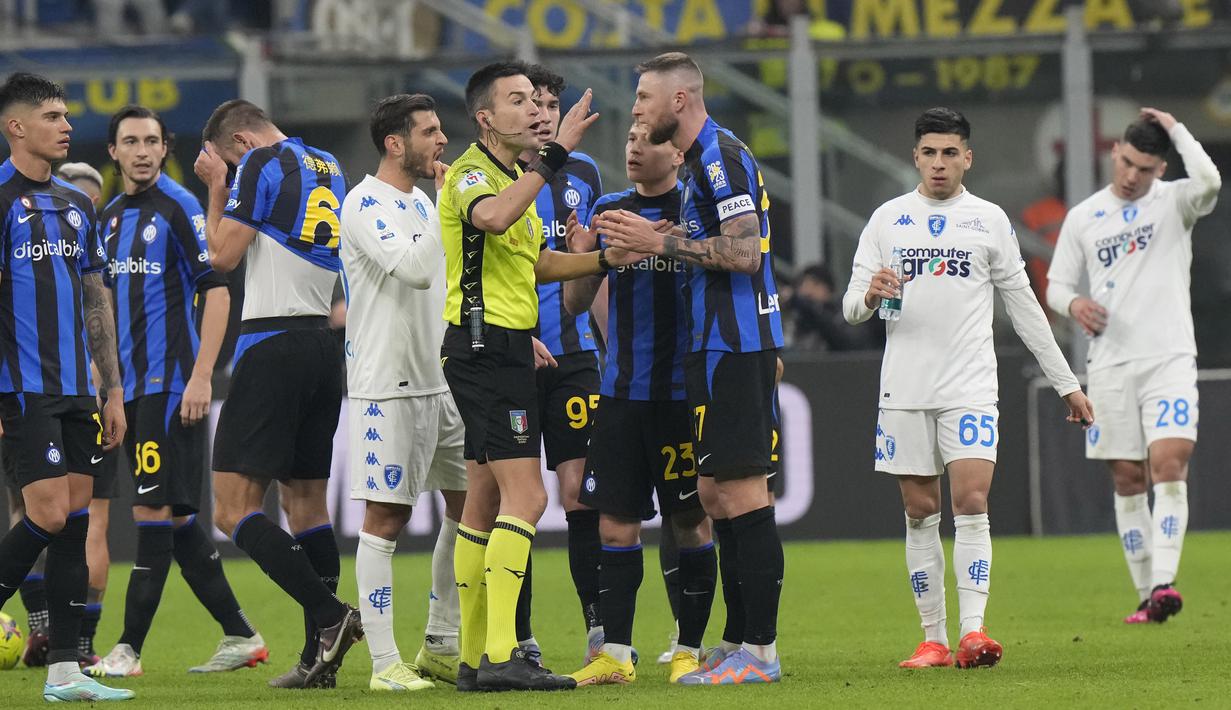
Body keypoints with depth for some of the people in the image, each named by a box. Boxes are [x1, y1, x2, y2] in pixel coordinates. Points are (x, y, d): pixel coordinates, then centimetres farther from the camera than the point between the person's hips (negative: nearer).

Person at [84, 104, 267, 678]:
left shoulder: (178, 208, -8)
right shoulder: (109, 218, 15)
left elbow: (216, 290, -12)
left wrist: (200, 376, -17)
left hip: (170, 385, -8)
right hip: (131, 387, 8)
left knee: (154, 511, -9)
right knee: (175, 519, 8)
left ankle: (129, 649, -9)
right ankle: (240, 636, 15)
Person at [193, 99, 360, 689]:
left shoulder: (261, 164, -6)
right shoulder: (328, 168, 16)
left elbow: (224, 255, -6)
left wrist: (217, 188, 6)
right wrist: (228, 190, 24)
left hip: (273, 346, -8)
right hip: (323, 347, 8)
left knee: (234, 508, -9)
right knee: (307, 500, 11)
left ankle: (329, 617, -22)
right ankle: (320, 656, 6)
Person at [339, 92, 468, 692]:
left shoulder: (421, 203, 16)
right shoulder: (365, 205, -11)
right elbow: (414, 269, -25)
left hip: (441, 381, 9)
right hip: (387, 387, -9)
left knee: (469, 505, 9)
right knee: (385, 517, -6)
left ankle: (441, 648, 18)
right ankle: (384, 663, -3)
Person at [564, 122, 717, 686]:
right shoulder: (607, 210, 10)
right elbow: (576, 303, 13)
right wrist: (581, 256, -8)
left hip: (683, 389, -4)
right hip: (621, 390, 4)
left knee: (690, 521, 1)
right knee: (615, 521, 2)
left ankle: (689, 649, 8)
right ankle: (615, 654, 7)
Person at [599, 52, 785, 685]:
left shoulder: (720, 155, -13)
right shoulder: (700, 161, 19)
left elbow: (743, 252, -20)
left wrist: (660, 242, -16)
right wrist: (645, 242, 12)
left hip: (735, 343, -11)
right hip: (717, 343, 11)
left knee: (741, 489, -10)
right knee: (716, 492, 12)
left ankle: (760, 650, -10)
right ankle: (738, 642, 16)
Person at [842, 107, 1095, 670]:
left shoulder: (989, 220, 8)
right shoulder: (887, 219, 9)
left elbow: (1024, 306, 13)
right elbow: (851, 307, 7)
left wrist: (1066, 383, 13)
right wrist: (869, 296, -18)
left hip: (970, 385, -1)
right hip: (904, 386, 1)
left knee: (971, 503, -14)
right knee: (920, 512, 2)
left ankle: (972, 632, -19)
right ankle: (933, 638, 6)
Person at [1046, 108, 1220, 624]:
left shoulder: (1173, 203, 1)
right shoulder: (1083, 218, 10)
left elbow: (1208, 182, -22)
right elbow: (1055, 285, 15)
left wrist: (1175, 130, -11)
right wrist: (1074, 303, -8)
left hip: (1169, 357, -3)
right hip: (1110, 364, 3)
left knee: (1169, 464, -18)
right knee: (1128, 479, 2)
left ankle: (1164, 583, -26)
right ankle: (1146, 595, 6)